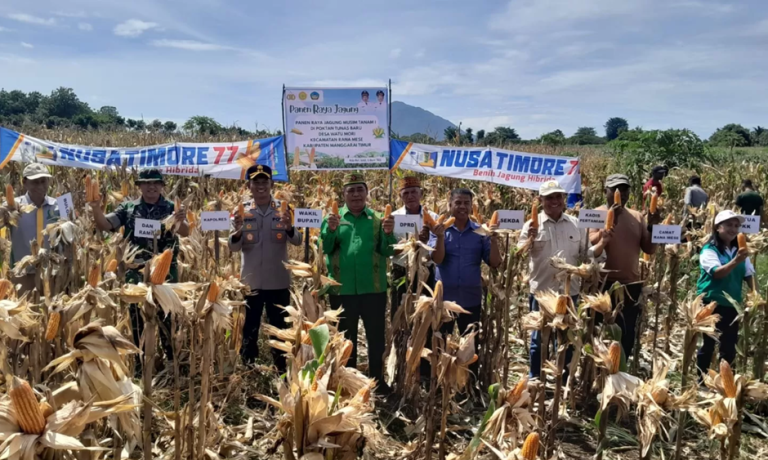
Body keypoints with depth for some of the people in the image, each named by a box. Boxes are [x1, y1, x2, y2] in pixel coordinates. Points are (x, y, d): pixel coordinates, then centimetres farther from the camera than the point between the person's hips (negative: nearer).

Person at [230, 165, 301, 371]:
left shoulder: (283, 209, 0)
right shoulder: (242, 211, 0)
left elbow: (297, 241, -8)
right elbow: (233, 247, -5)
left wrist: (289, 228, -29)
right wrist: (237, 232, -27)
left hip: (278, 281, 0)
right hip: (250, 281, 0)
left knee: (280, 330, 11)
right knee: (249, 331, 9)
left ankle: (281, 372, 25)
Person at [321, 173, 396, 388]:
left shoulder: (377, 219, 5)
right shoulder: (332, 218, 5)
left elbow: (387, 251, -3)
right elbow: (325, 248, -7)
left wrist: (388, 233, -22)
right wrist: (331, 230, -25)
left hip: (374, 289, 0)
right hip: (342, 290, 0)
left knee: (376, 337, 9)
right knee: (346, 338, 13)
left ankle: (377, 379, 24)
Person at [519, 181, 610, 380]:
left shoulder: (576, 224, 6)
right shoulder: (532, 225, -4)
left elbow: (586, 255, 9)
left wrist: (602, 243, -7)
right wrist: (529, 240, -25)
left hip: (569, 292, 3)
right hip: (541, 292, -3)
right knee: (538, 340, 9)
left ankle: (564, 382, 30)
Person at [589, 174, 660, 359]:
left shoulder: (637, 217, 10)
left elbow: (649, 249, 8)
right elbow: (592, 245, -18)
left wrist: (652, 226, -6)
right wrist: (611, 221, -23)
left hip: (632, 284, 5)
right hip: (604, 284, -5)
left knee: (627, 336, 13)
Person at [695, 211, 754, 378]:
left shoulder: (739, 250, 9)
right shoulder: (709, 250, -9)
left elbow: (749, 275, 10)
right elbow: (717, 273, -22)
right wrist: (736, 261, -37)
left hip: (732, 304, 6)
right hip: (712, 303, -6)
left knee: (729, 345, 10)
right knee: (709, 344, 1)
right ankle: (701, 380, 12)